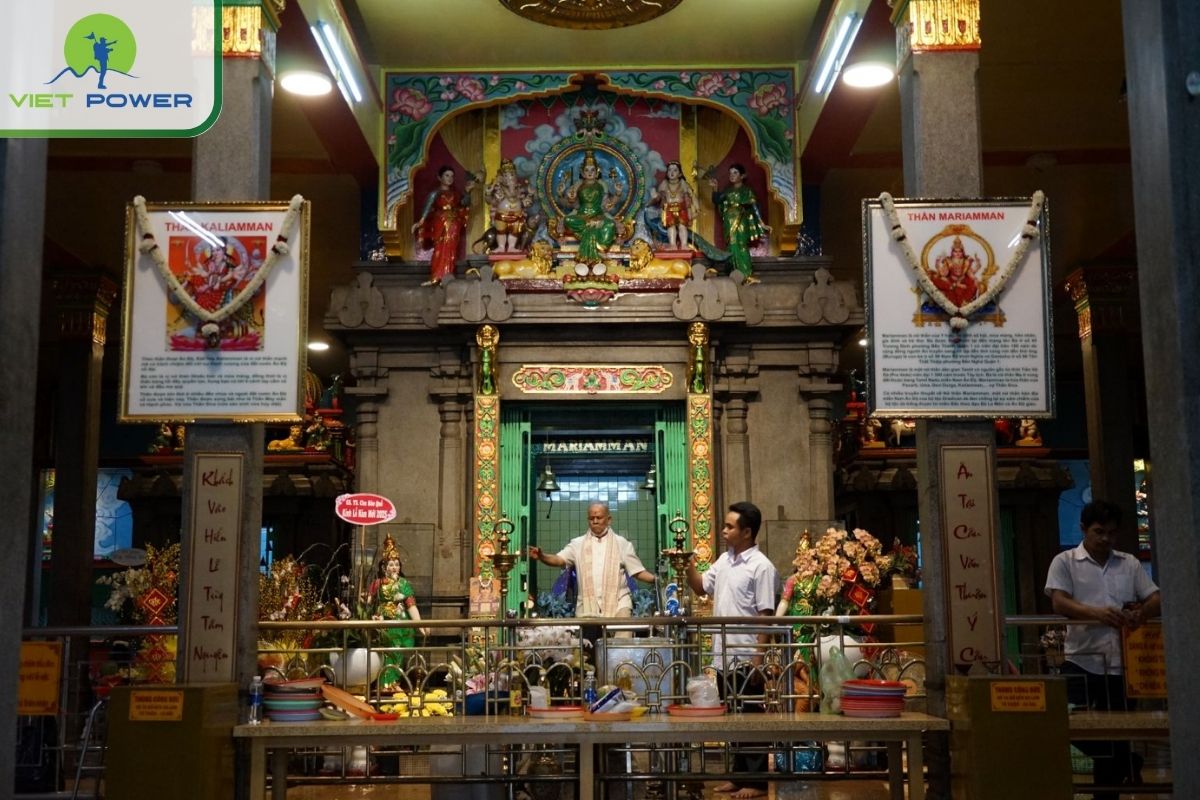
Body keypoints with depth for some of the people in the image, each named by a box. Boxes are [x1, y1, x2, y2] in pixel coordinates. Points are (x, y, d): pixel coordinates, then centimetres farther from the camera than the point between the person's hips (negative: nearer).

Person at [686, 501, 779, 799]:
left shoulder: (761, 566, -14)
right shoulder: (724, 560, 10)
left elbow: (766, 616, -15)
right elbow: (701, 587, 23)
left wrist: (758, 658, -18)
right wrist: (688, 565, 4)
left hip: (746, 658, -8)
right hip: (724, 655, 8)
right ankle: (739, 776, 24)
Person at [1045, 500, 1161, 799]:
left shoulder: (1129, 563, 11)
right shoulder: (1065, 562, 0)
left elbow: (1156, 599, 7)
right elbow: (1059, 603, -13)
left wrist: (1142, 612, -18)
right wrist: (1096, 613, -31)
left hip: (1119, 664, 3)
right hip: (1081, 661, -2)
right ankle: (1128, 765, 18)